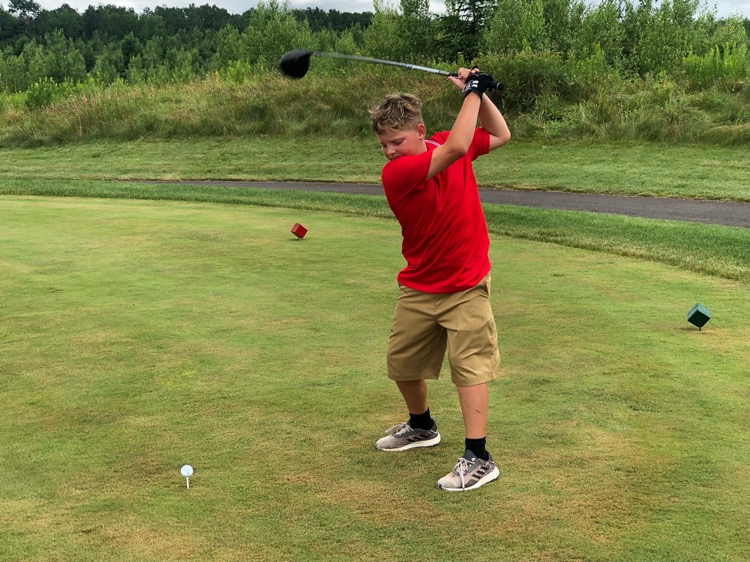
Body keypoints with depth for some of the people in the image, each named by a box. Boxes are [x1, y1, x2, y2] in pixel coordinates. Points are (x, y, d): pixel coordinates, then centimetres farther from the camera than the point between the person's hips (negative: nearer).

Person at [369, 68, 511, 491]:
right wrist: (472, 92, -24)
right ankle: (422, 427, 42)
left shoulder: (444, 143, -6)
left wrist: (479, 92, -4)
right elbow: (455, 149, -34)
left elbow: (501, 136, 9)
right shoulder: (395, 173, -21)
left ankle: (478, 458, -5)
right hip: (418, 287, 1)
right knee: (402, 362, 14)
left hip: (466, 284, 0)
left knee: (470, 364, -9)